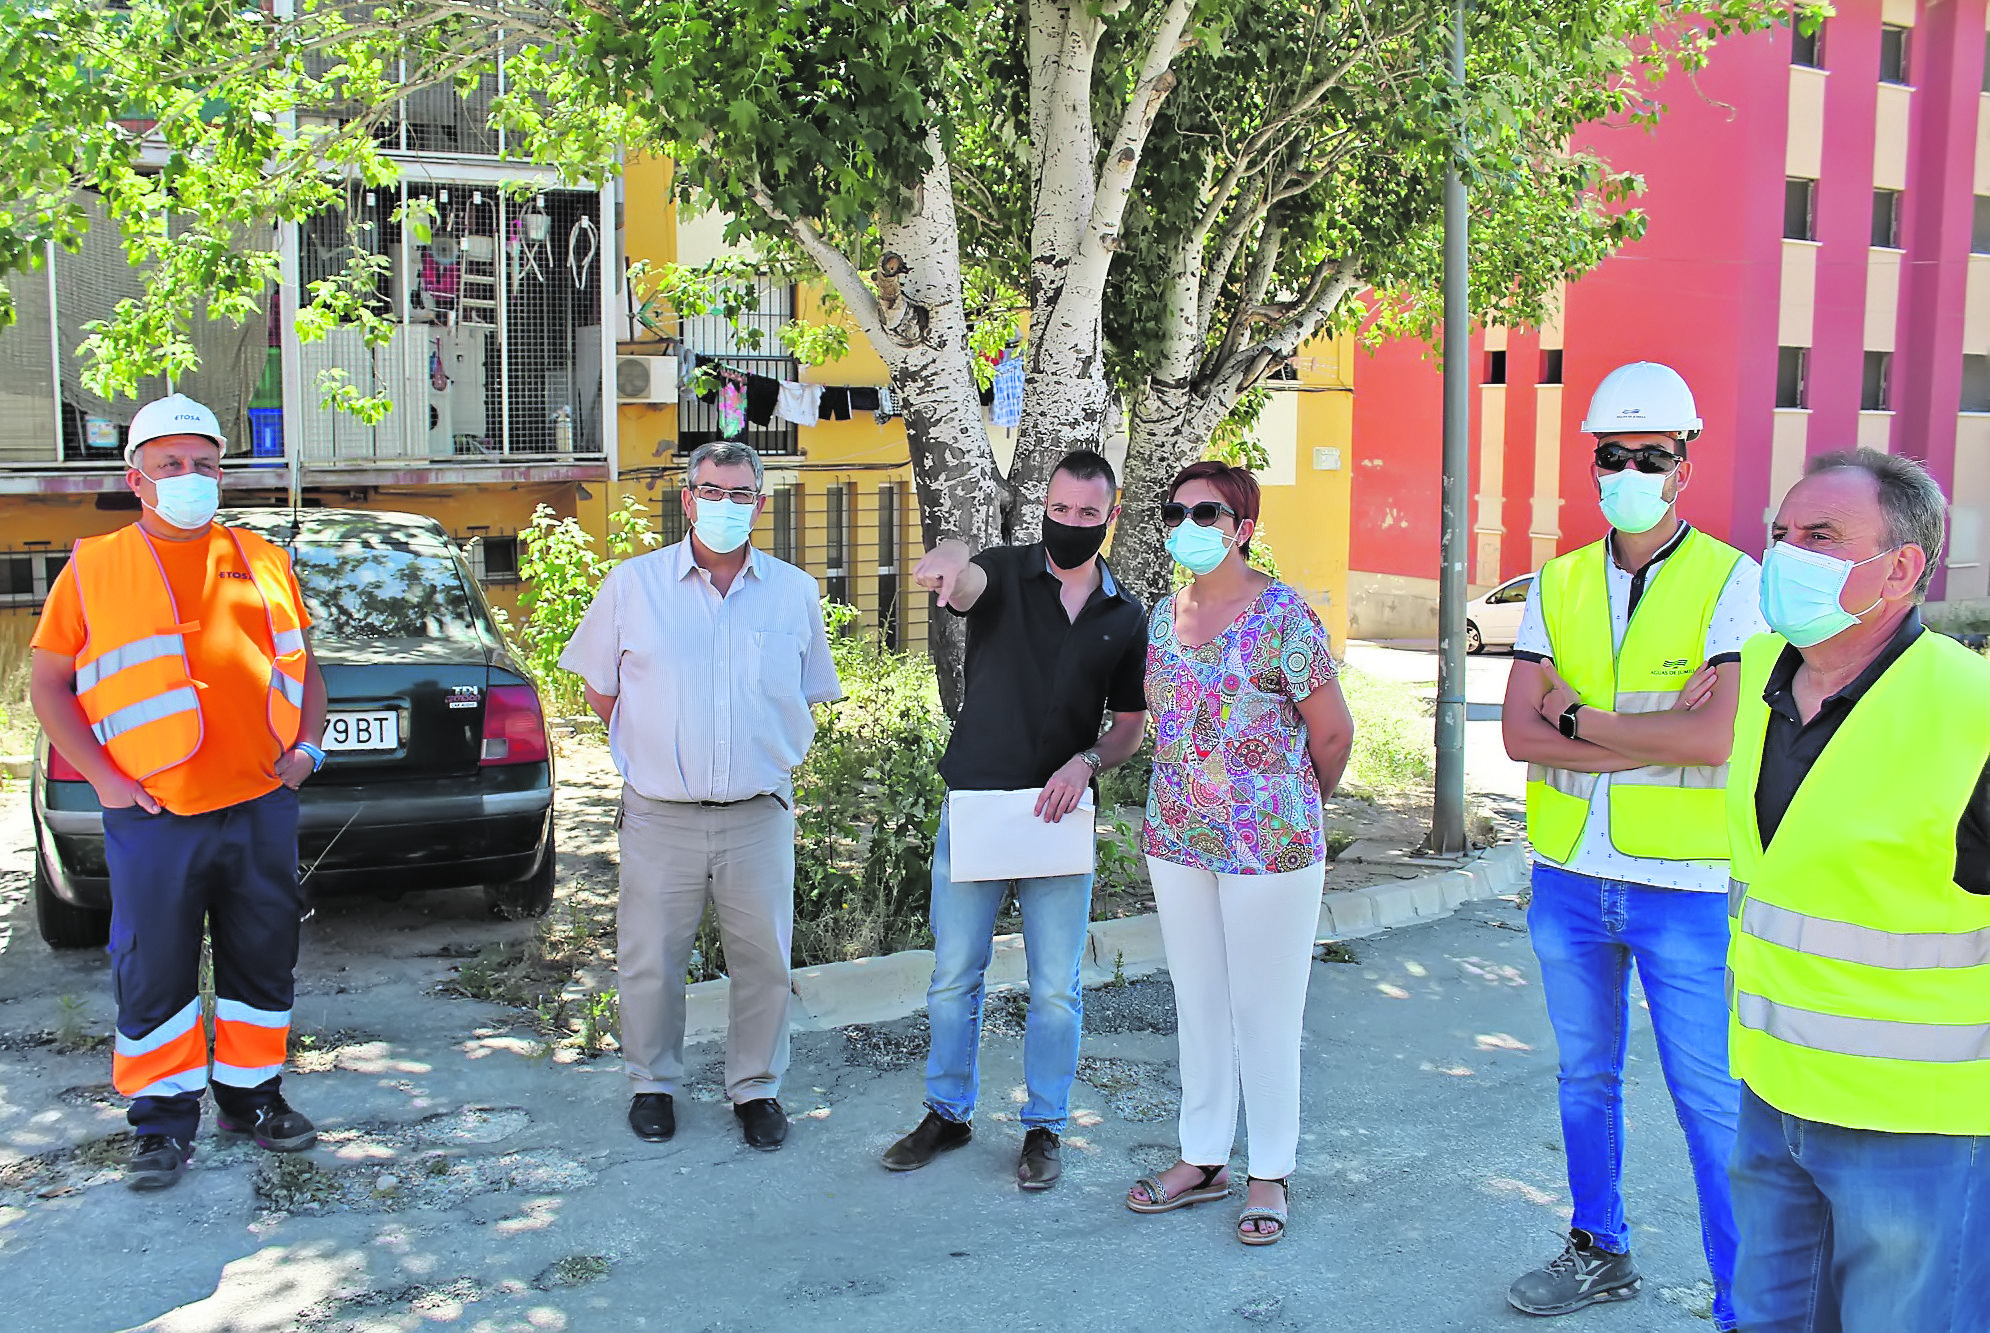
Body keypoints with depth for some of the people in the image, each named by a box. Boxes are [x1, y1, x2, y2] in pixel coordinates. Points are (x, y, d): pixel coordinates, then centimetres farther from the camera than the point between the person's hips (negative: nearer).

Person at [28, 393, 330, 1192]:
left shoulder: (263, 562, 11)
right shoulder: (94, 568, 2)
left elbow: (303, 667, 20)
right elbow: (47, 684, 2)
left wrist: (307, 746, 5)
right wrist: (104, 777, -7)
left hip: (262, 806, 3)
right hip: (156, 815, -3)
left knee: (264, 961, 11)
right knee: (156, 974, 4)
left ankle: (251, 1096, 27)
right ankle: (164, 1122, 17)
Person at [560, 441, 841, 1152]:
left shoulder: (795, 593, 6)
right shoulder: (632, 585, 2)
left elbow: (810, 696, 17)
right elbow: (599, 690, 11)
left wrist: (766, 754, 7)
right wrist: (654, 746, 4)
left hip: (759, 817, 1)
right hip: (660, 817, -1)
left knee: (765, 960, 6)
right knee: (650, 961, 7)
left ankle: (756, 1087, 24)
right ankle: (653, 1084, 27)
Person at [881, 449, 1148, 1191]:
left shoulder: (1126, 617, 5)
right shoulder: (1006, 574, -4)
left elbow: (1129, 727, 9)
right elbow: (958, 579, -28)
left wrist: (1086, 762, -12)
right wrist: (946, 565, -54)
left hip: (1057, 820, 1)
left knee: (1056, 987, 7)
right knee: (954, 975, 10)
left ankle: (1044, 1128, 23)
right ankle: (948, 1113, 27)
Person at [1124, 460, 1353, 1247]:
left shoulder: (1283, 615, -13)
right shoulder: (1163, 615, 6)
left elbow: (1333, 732, -5)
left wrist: (1300, 799, 8)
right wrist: (1189, 794, 14)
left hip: (1270, 845, -6)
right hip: (1176, 841, 6)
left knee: (1264, 1010, 4)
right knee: (1196, 1002, 15)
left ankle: (1269, 1174, 20)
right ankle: (1202, 1159, 29)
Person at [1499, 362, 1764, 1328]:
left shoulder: (1728, 581, -7)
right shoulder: (1558, 584, 5)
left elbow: (1714, 740, -19)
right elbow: (1519, 732, -5)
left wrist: (1582, 720, -11)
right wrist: (1654, 732, -15)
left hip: (1684, 885, -5)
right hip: (1570, 877, 5)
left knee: (1712, 1102, 1)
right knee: (1586, 1078, 18)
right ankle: (1599, 1250, 36)